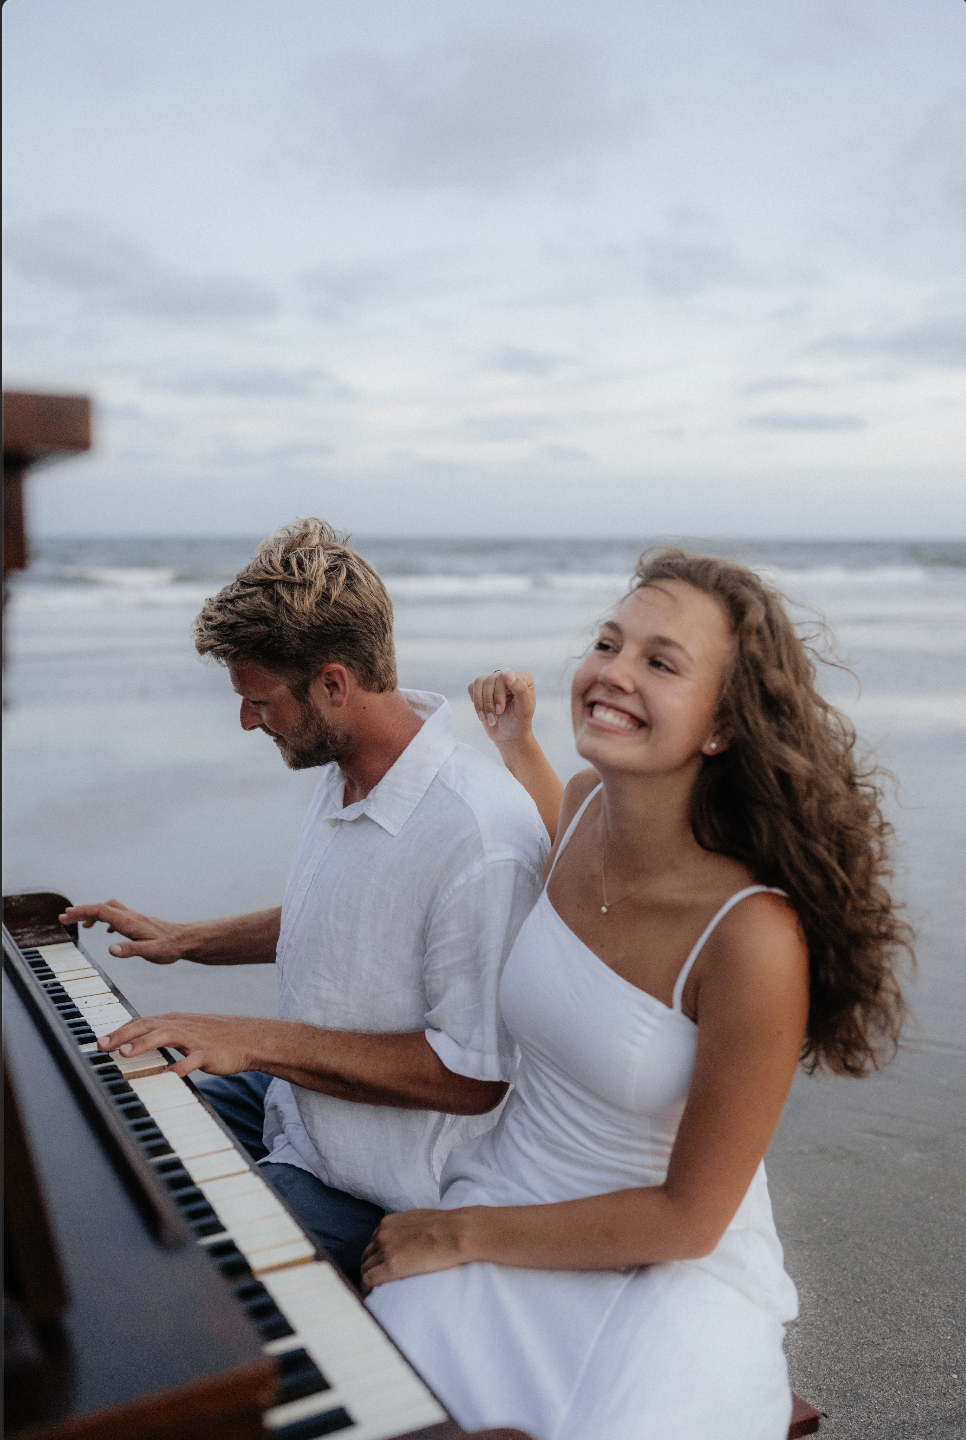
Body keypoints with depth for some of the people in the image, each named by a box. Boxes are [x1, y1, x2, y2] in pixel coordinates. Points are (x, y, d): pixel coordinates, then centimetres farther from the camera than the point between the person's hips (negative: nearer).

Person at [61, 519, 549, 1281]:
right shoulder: (346, 769, -1)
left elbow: (474, 1077, -27)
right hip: (293, 1094, 9)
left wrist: (257, 1040, -26)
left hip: (369, 1193, -9)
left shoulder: (481, 840, -31)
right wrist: (186, 939, 18)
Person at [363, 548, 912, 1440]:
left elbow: (688, 1219, -18)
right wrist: (517, 750, 10)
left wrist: (463, 1234, -11)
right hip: (509, 1193, 4)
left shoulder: (754, 938, -28)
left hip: (676, 1267, -4)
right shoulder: (584, 804, -9)